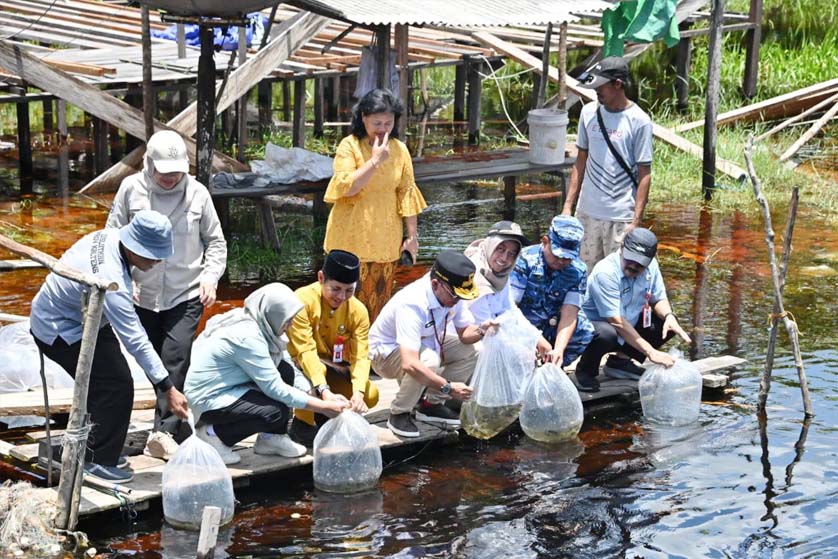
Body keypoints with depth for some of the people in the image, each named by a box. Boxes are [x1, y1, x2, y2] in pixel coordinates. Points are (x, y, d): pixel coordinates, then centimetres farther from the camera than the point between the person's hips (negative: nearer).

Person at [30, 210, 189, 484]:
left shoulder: (109, 236, -12)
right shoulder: (110, 280, -37)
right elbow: (135, 339, -36)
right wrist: (168, 389, -34)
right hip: (59, 332, -10)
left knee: (104, 383, 13)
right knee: (116, 385, -13)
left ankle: (95, 450, 25)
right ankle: (96, 461, -6)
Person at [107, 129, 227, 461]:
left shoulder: (197, 193, -1)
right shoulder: (131, 189, -2)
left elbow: (216, 241, 10)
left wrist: (211, 276, -4)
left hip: (185, 296, -2)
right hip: (142, 296, 2)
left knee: (176, 360, -14)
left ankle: (164, 433, -16)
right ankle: (176, 426, 22)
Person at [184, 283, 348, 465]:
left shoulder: (260, 326, 2)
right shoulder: (247, 337, -27)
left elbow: (293, 374, 8)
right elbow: (275, 388, -26)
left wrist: (325, 395, -6)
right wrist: (323, 407, -23)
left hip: (228, 387, 10)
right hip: (208, 400, -10)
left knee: (286, 371, -2)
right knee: (278, 412, -24)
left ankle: (271, 438, 8)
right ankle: (214, 434, -7)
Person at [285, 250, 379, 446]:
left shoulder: (358, 311, -12)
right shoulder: (302, 300, -26)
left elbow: (360, 356, -19)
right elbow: (305, 352, -33)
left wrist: (358, 393, -37)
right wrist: (324, 392, -45)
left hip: (333, 370, 4)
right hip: (297, 367, -4)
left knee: (370, 395, -17)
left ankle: (322, 415, 10)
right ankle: (302, 424, -12)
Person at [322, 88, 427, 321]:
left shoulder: (400, 150, 5)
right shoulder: (349, 146, -5)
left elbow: (406, 194, 8)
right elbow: (345, 187, -16)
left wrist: (412, 236, 7)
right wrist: (375, 161, -19)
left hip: (386, 239, 3)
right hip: (352, 239, -3)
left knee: (380, 302, 7)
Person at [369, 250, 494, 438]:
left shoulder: (452, 295, -16)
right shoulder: (412, 304, -38)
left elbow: (464, 334, -3)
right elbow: (410, 364, -45)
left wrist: (480, 331, -26)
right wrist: (448, 387, -43)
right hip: (386, 352, -8)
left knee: (473, 350, -6)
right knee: (428, 360, -37)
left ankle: (433, 404, 6)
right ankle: (399, 414, -14)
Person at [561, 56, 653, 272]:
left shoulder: (639, 121, -9)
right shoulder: (589, 113, 6)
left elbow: (644, 174, -7)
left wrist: (636, 221, -12)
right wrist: (568, 205, 9)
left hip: (621, 217, -5)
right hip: (587, 213, 5)